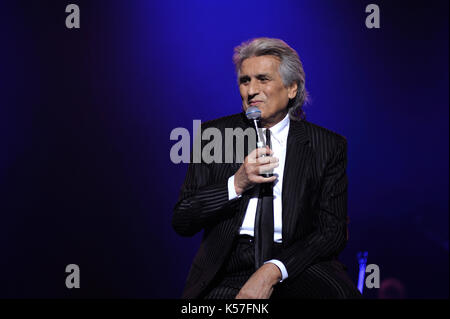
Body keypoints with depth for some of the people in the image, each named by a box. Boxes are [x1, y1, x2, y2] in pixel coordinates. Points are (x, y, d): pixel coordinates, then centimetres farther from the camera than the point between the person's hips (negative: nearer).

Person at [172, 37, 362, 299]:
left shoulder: (328, 146, 8)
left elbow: (332, 232, 1)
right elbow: (181, 222, 5)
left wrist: (273, 271, -14)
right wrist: (236, 184, -10)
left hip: (296, 265, -1)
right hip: (228, 272, 1)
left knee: (340, 292, -31)